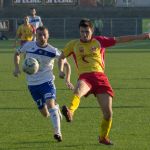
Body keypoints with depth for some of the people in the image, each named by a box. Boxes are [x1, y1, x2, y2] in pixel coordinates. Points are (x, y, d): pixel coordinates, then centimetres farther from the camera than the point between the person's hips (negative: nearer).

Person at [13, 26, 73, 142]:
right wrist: (17, 67, -3)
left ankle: (58, 132, -27)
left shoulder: (53, 51, -11)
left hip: (47, 81, -3)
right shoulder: (29, 45, -6)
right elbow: (17, 54, 13)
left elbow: (66, 64, 1)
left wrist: (67, 80, -11)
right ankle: (56, 108, 43)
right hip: (32, 84, 3)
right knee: (45, 114, 7)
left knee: (50, 103, -27)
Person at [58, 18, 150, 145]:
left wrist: (140, 37, 10)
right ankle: (70, 112, -64)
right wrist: (61, 70, 8)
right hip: (85, 77, -1)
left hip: (100, 77, 1)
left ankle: (103, 137, 20)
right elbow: (62, 57, 27)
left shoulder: (99, 41, 13)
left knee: (108, 113, -3)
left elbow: (120, 40, 14)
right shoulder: (73, 44, 14)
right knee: (78, 91, -40)